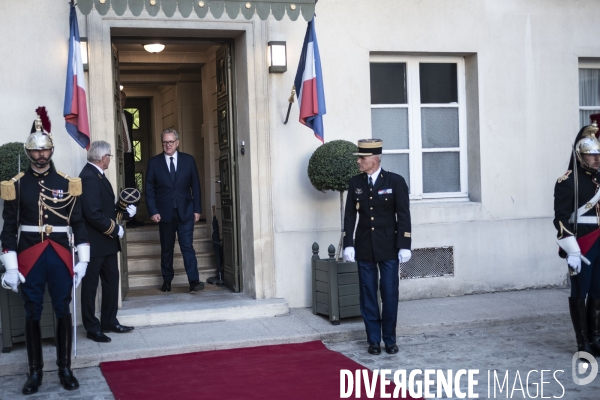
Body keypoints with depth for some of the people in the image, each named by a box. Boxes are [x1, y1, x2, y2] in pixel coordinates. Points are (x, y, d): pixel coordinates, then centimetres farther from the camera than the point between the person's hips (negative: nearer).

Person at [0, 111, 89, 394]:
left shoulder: (67, 184, 3)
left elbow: (79, 223, 6)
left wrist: (82, 260, 0)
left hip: (60, 257, 1)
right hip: (29, 257, -1)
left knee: (63, 312, 6)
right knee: (32, 314, 7)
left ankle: (65, 368, 18)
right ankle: (35, 372, 18)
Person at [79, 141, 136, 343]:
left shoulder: (98, 175, 12)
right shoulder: (89, 177, -21)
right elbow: (93, 214, -27)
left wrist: (125, 212, 4)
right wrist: (115, 229, -17)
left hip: (107, 241, 10)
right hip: (94, 242, -10)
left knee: (111, 281, 17)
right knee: (90, 285, 4)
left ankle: (110, 322, 29)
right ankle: (92, 328, 14)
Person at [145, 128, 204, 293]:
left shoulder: (188, 160, 4)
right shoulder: (154, 162, 3)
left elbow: (195, 186, 5)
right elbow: (149, 189, 2)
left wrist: (197, 209, 1)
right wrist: (153, 211, -7)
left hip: (185, 211, -1)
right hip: (164, 212, 1)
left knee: (187, 247, -6)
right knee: (166, 249, 9)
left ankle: (194, 281, -8)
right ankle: (167, 281, 19)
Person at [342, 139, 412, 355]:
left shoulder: (395, 181, -5)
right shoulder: (355, 183, 4)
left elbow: (403, 216, -6)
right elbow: (349, 215, 5)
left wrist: (404, 246, -10)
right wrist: (348, 245, -1)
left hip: (389, 248, -2)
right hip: (364, 248, 3)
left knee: (390, 295, 2)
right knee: (368, 296, 6)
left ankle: (390, 339, 15)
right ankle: (373, 340, 16)